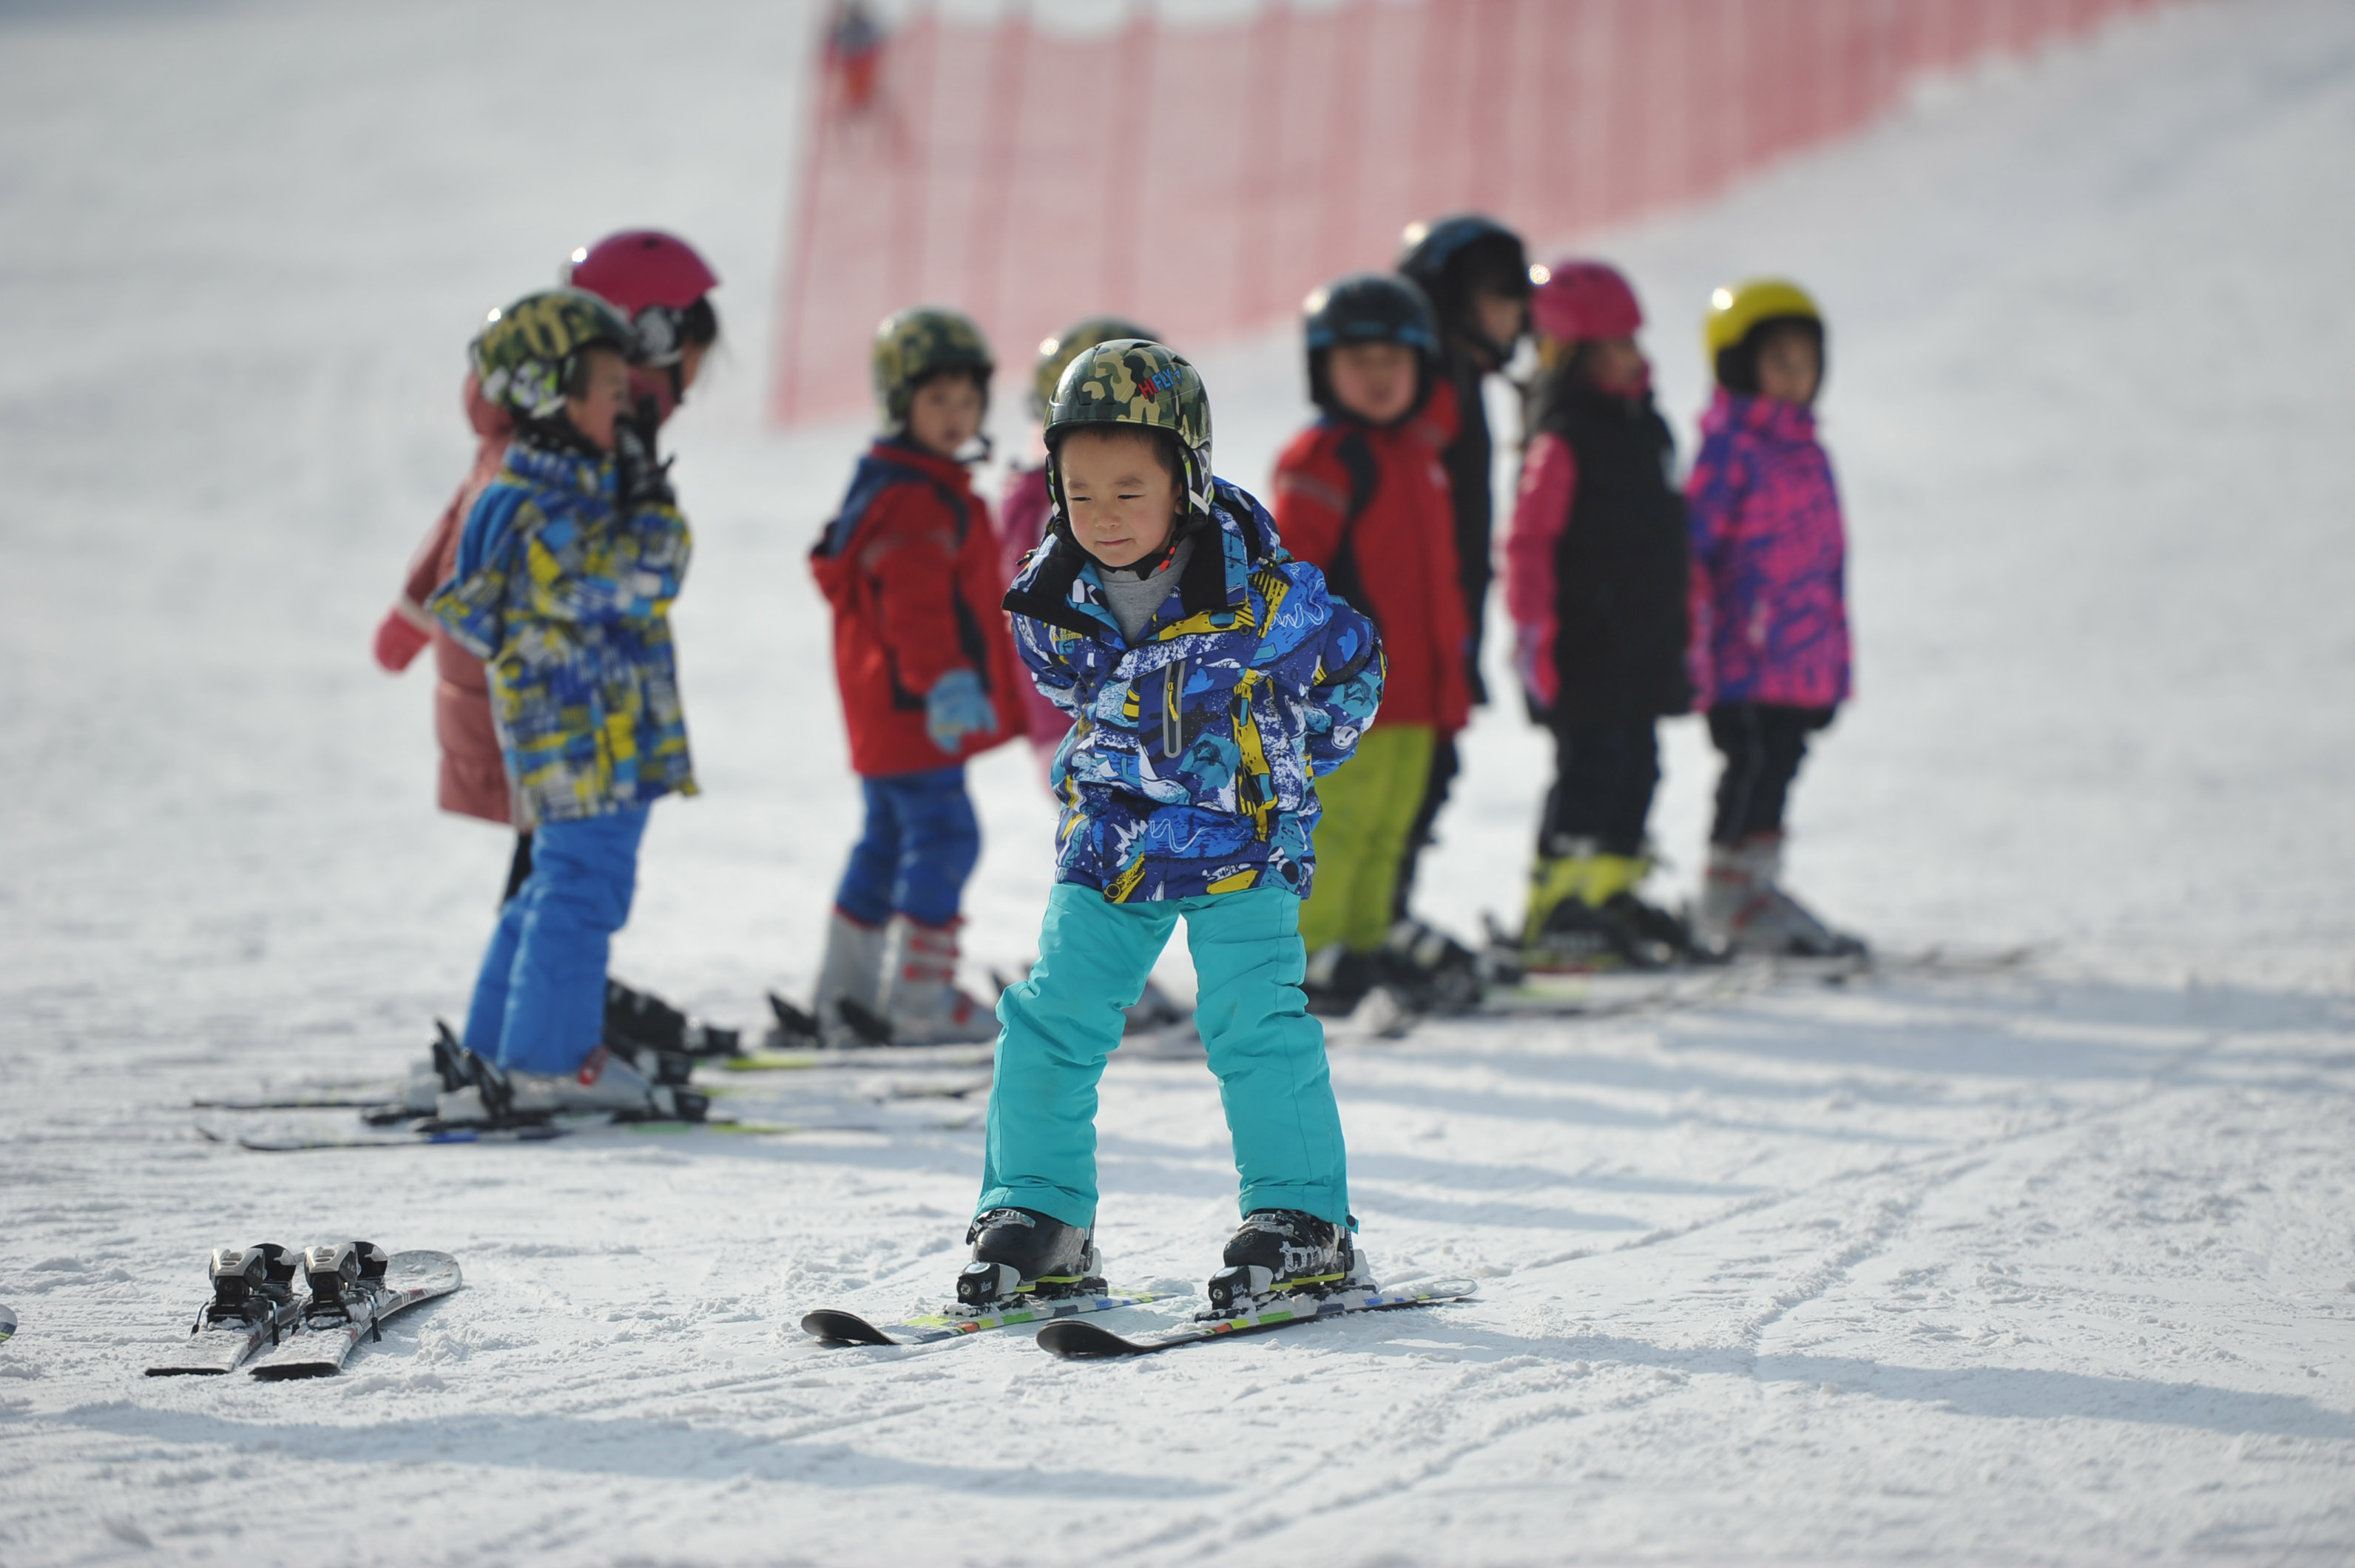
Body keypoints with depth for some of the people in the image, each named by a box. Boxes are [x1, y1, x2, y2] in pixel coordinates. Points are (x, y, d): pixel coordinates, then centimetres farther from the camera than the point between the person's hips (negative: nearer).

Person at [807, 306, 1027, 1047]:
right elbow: (914, 604, -29)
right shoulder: (912, 503, -17)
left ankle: (848, 994, 23)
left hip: (888, 709, 11)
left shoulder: (934, 488, 18)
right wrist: (945, 681, -40)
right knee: (943, 834, -10)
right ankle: (921, 999, -8)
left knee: (890, 840, 16)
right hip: (913, 709, -11)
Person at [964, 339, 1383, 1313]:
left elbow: (1351, 673, -4)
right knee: (1049, 1022, -1)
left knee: (1252, 1023, -12)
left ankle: (1304, 1223, -2)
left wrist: (1272, 779, 4)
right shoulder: (1050, 602, -9)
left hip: (1243, 839, -4)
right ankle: (1037, 1217, 10)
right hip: (1110, 840, 4)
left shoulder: (1256, 593, -21)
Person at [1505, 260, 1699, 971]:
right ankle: (1551, 911, -8)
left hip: (1643, 644, 9)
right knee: (1589, 766, -10)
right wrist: (1532, 630, -22)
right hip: (1585, 640, -9)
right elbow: (1528, 541, -17)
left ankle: (1612, 891, 23)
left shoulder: (1643, 425, 14)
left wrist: (1676, 631, 24)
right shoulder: (1561, 439, -14)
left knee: (1634, 764, 12)